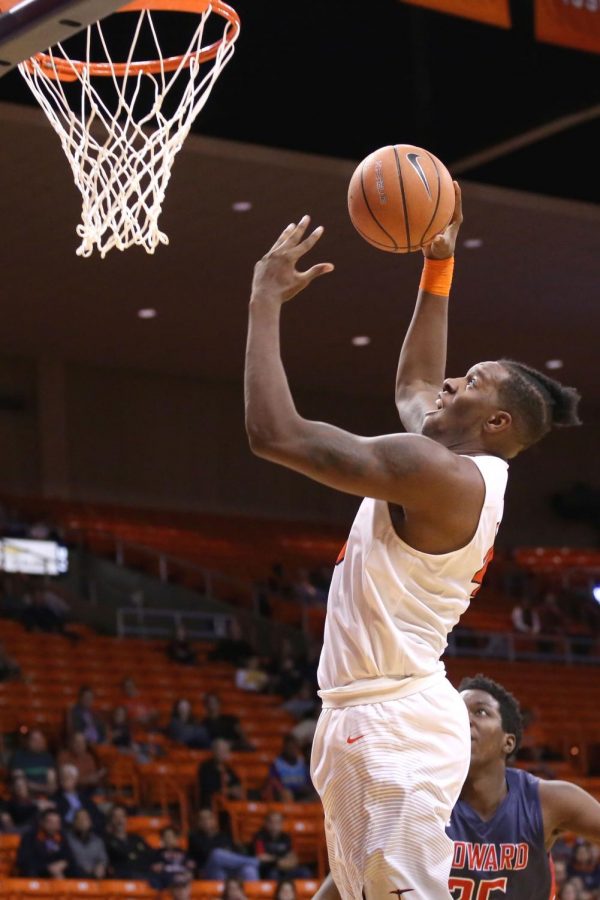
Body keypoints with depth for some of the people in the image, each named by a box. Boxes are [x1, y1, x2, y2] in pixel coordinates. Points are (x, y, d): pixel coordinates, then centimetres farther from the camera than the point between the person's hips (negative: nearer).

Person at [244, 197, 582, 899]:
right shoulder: (459, 472, 13)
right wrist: (437, 266, 30)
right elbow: (414, 382, 36)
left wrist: (266, 298, -12)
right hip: (369, 721, 10)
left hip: (391, 725, -10)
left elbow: (275, 433, -22)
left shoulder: (440, 473, -16)